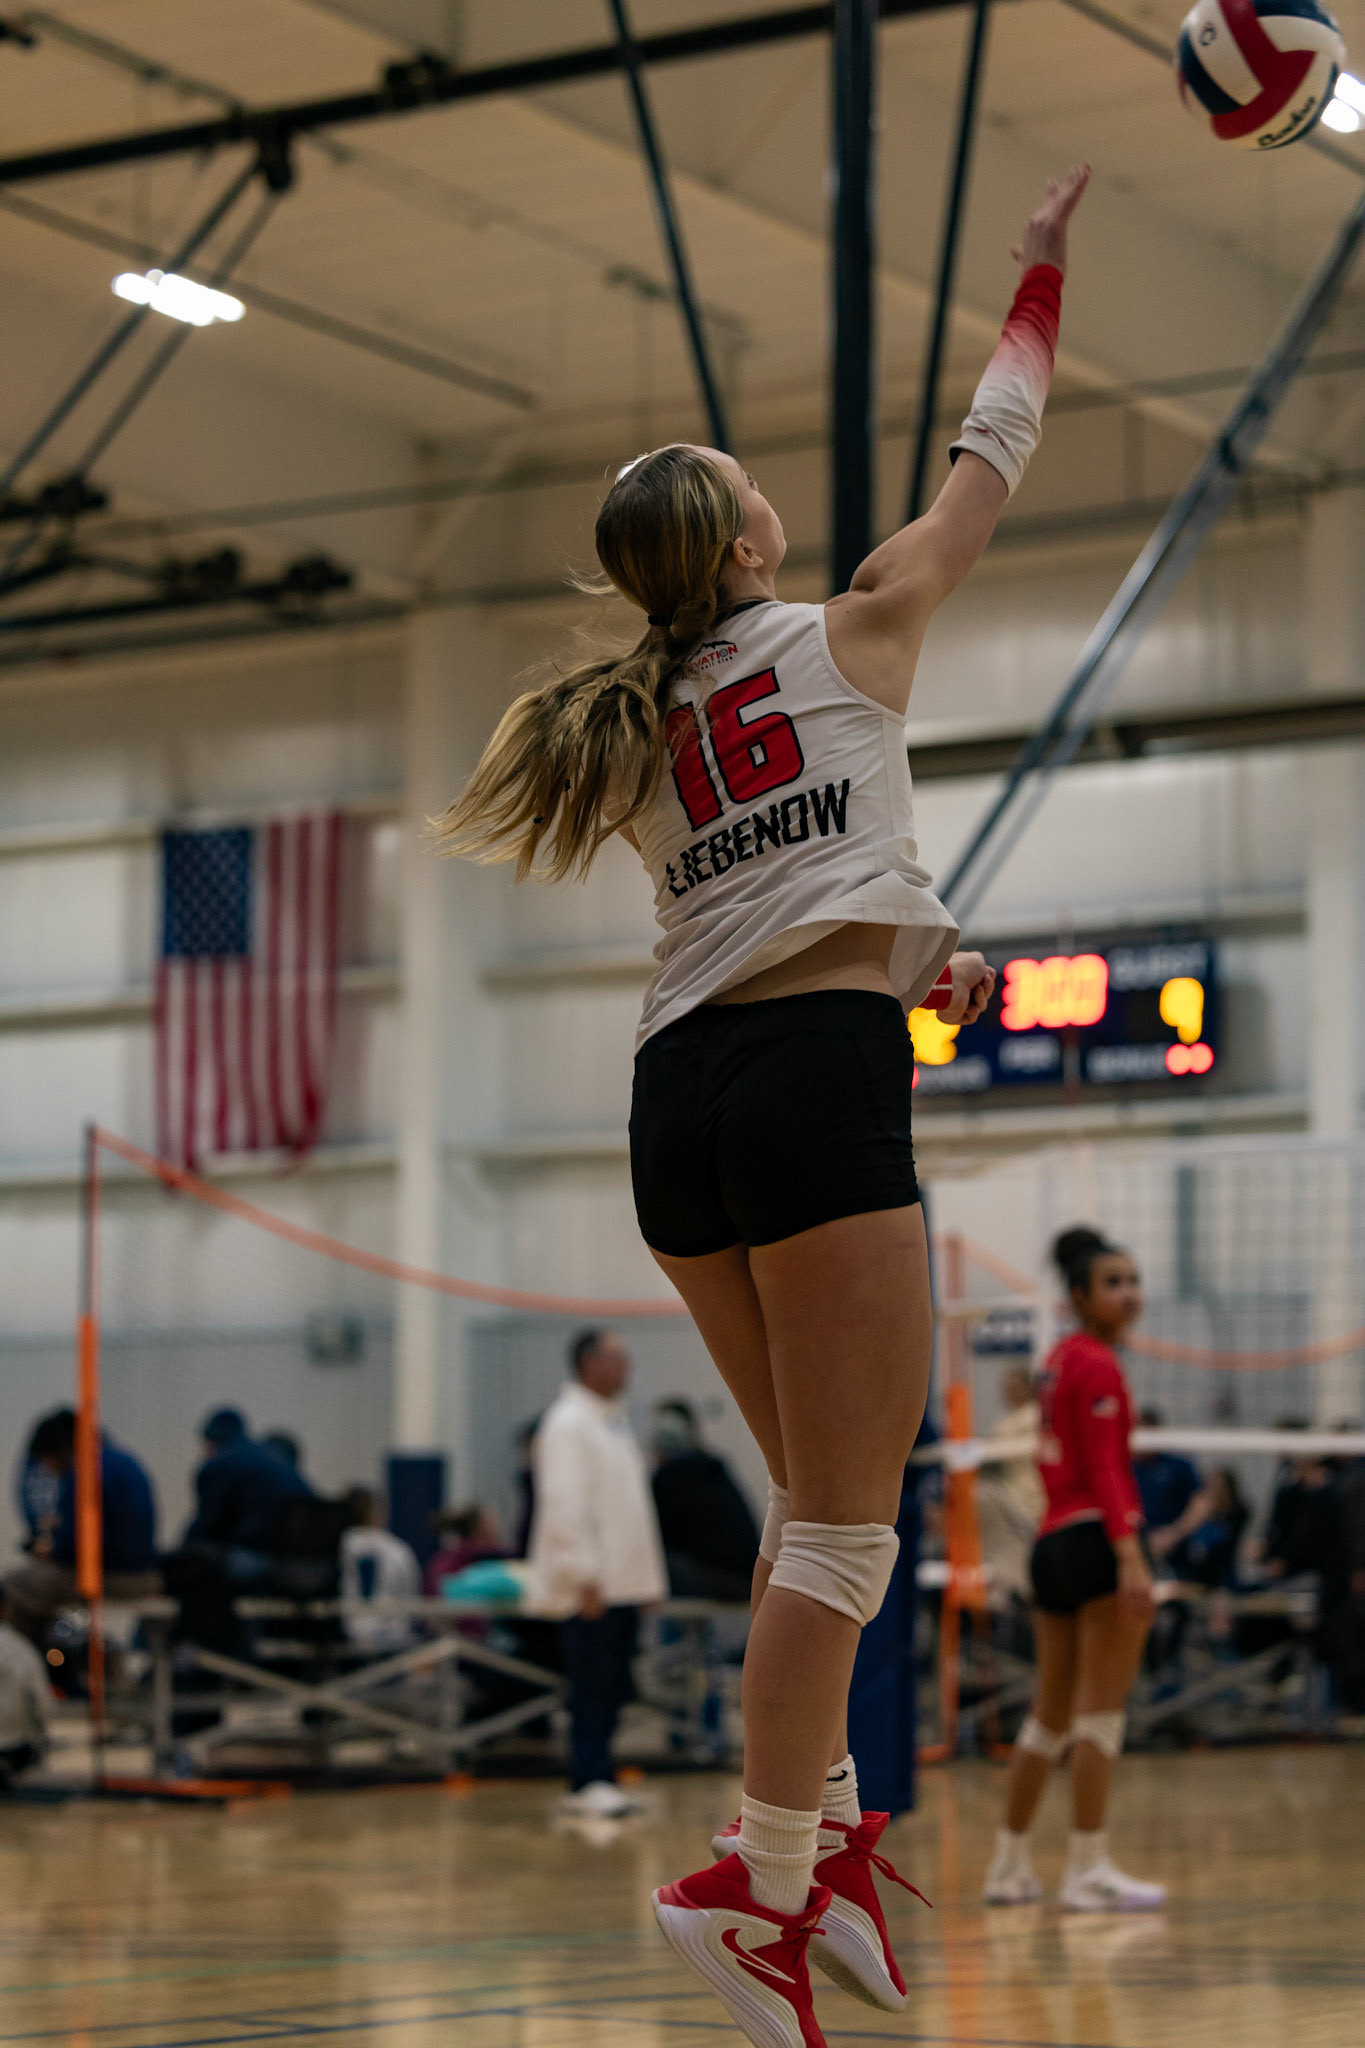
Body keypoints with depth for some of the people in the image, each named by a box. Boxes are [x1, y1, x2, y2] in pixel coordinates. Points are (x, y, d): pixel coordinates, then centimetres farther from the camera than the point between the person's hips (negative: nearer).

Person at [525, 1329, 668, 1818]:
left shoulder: (613, 1421, 18)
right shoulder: (567, 1424, -11)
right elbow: (564, 1505, -17)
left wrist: (648, 1577, 19)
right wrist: (584, 1577, -21)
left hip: (622, 1580, 9)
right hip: (591, 1588, -9)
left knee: (611, 1687, 8)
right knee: (592, 1689, -8)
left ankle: (594, 1778, 13)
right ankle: (590, 1782, -5)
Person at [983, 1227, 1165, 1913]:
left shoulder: (1062, 1358, 16)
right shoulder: (1098, 1366, -11)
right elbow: (1104, 1471, -19)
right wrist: (1130, 1555, -28)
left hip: (1053, 1540, 9)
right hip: (1098, 1538, -9)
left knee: (1050, 1715, 14)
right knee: (1102, 1710, -6)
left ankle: (1011, 1866, 19)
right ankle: (1089, 1870, -7)